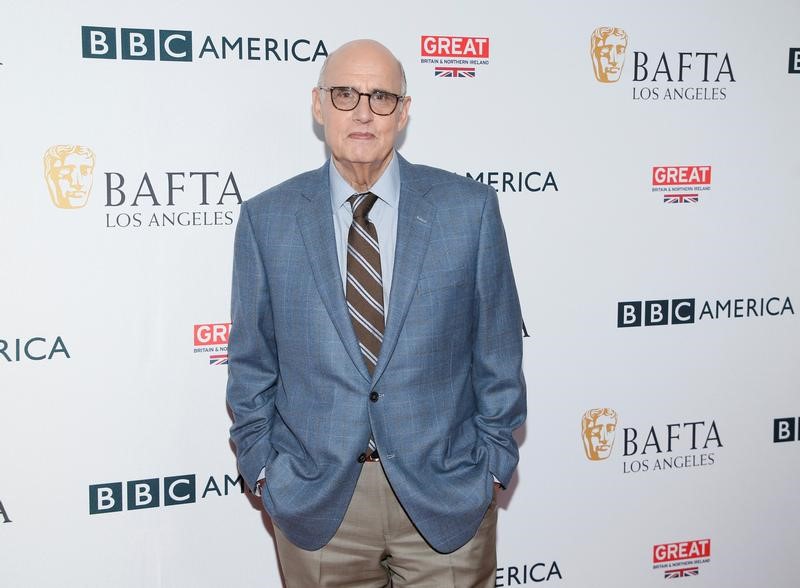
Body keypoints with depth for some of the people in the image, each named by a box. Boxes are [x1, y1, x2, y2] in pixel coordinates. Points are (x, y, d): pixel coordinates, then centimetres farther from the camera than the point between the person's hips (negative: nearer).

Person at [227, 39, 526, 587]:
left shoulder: (470, 208, -3)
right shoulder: (266, 219, -1)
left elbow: (497, 350, 1)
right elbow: (252, 362, 5)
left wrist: (493, 461, 1)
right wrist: (263, 468, 2)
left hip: (446, 491, 0)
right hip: (315, 498, 1)